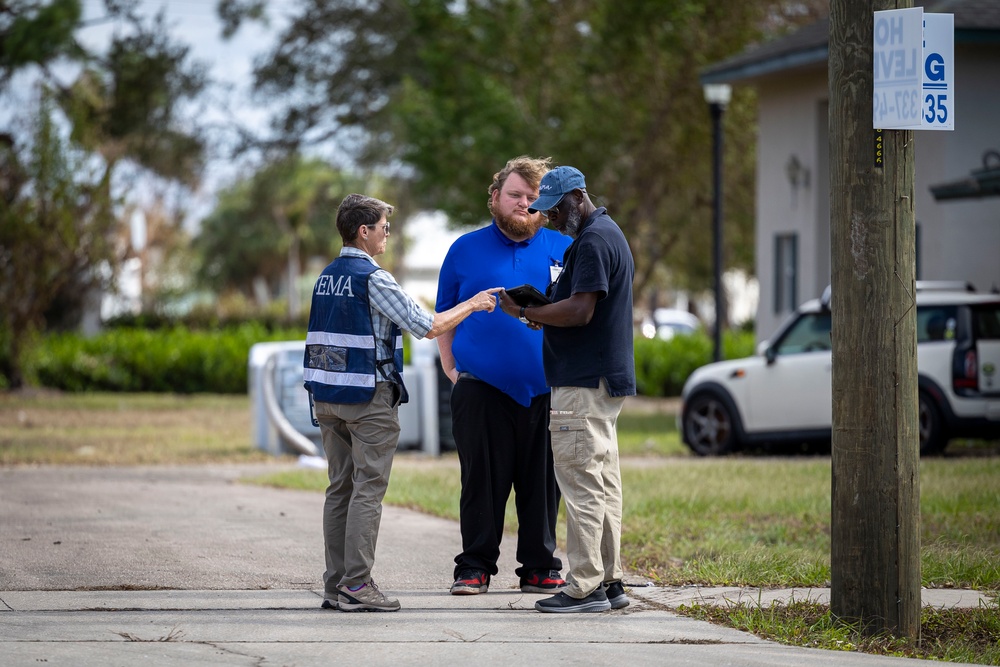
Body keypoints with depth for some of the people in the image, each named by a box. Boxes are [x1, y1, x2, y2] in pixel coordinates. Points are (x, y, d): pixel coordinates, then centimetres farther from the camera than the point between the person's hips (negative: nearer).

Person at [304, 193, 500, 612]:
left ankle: (336, 585, 9)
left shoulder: (326, 278, 12)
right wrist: (472, 305, 0)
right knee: (367, 489, -5)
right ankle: (356, 585, -8)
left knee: (340, 488, 9)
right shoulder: (373, 279, -12)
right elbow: (427, 327, -13)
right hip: (369, 395, -8)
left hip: (327, 397, 8)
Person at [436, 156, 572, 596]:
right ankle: (475, 568, 8)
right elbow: (444, 318, 14)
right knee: (482, 481, 0)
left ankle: (540, 567, 13)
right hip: (482, 390, -1)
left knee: (542, 483, 4)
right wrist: (452, 370, 4)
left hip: (546, 390, 1)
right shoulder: (466, 250, 9)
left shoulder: (563, 249, 10)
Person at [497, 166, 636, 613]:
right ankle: (609, 582, 14)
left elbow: (580, 311, -22)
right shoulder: (610, 234, 19)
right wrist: (543, 313, 12)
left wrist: (525, 312, -11)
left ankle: (585, 587, -10)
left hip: (583, 384, -11)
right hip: (605, 379, 11)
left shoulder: (593, 242, -14)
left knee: (581, 483, -10)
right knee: (603, 484, 11)